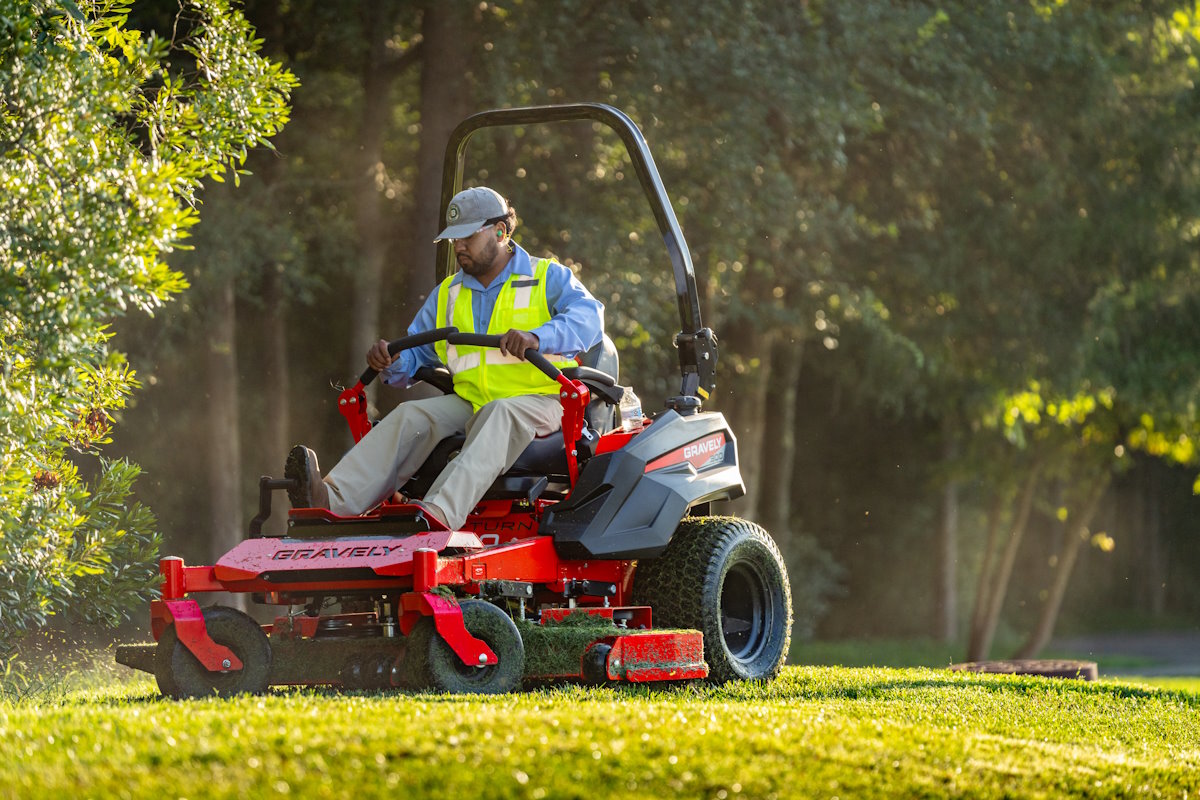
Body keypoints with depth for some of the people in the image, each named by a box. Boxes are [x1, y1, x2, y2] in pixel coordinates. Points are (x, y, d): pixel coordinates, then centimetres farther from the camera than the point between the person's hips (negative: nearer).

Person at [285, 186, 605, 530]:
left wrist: (537, 338, -35)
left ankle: (439, 512, -61)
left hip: (538, 402, -5)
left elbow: (588, 317, -15)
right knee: (411, 416, -22)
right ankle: (332, 498, -43)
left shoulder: (548, 278, 4)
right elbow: (415, 356, 20)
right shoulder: (446, 295, 21)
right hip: (469, 404, 5)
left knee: (500, 414, -38)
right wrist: (391, 362, -6)